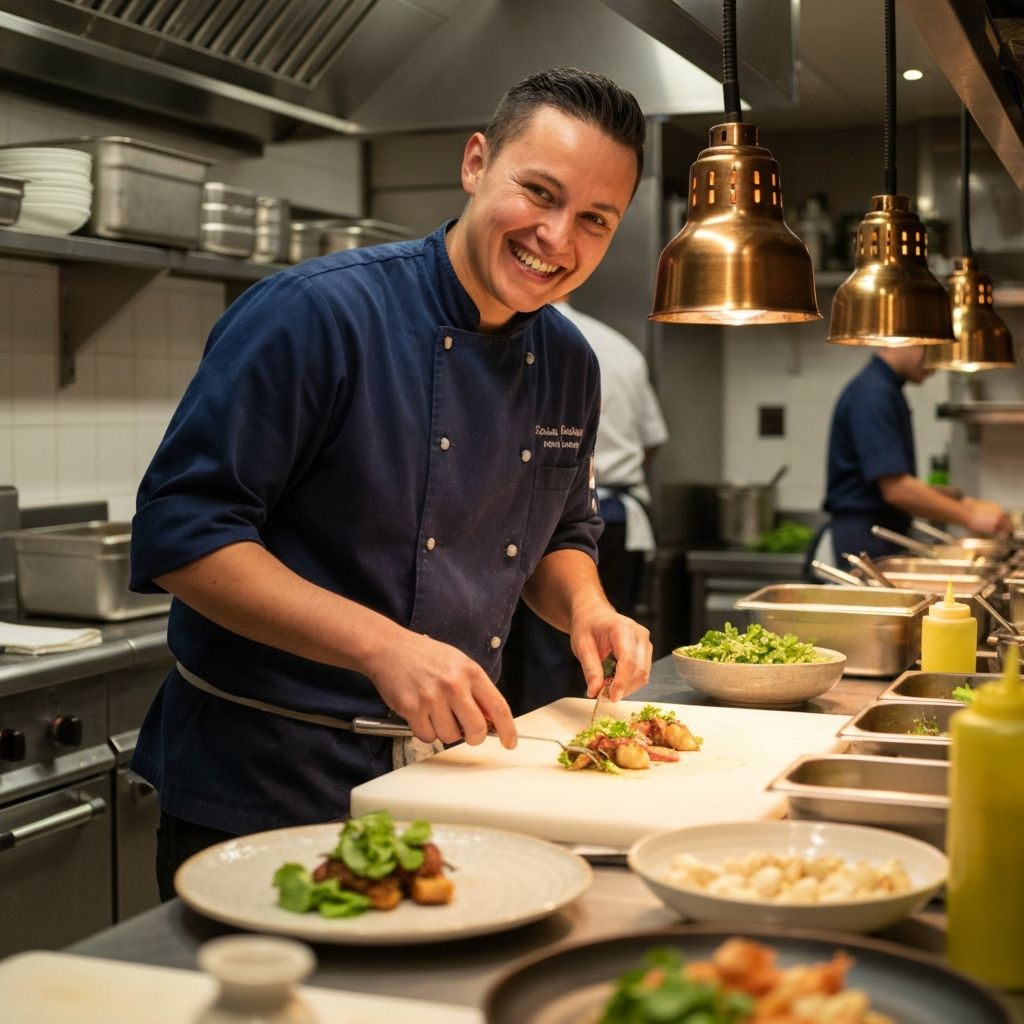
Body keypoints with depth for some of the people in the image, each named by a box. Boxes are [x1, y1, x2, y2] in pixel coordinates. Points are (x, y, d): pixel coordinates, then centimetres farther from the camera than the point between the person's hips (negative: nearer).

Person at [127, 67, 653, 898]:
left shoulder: (570, 365, 4)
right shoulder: (316, 313, -19)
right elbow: (179, 533, -21)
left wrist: (586, 608, -5)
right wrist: (381, 645, -30)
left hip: (446, 782, 6)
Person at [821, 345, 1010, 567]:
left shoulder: (887, 391, 15)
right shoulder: (873, 394, -16)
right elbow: (896, 489, -23)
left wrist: (963, 503, 8)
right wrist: (969, 516, -17)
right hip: (867, 540, -10)